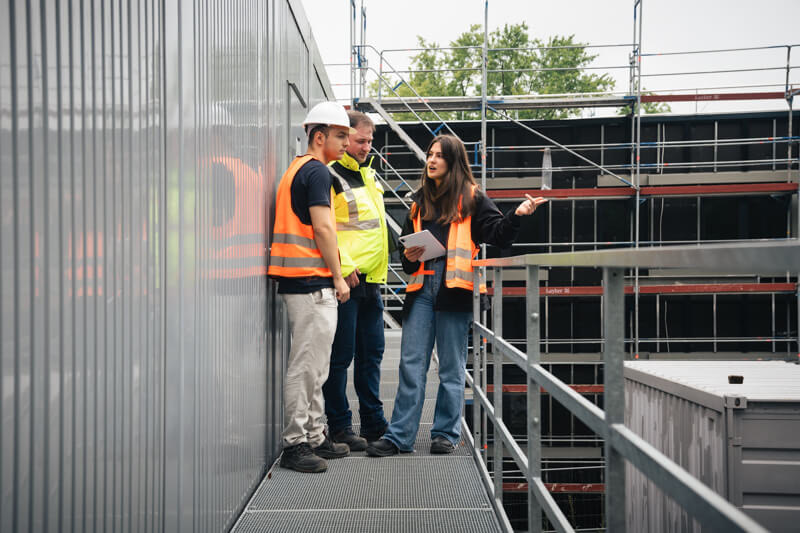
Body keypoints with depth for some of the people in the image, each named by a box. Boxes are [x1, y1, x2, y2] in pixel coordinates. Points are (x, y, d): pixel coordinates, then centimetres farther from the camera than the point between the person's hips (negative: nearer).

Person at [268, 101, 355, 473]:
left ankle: (314, 438, 22)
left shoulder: (297, 169, 21)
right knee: (306, 366, -6)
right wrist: (338, 276, -10)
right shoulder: (316, 170, -9)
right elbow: (322, 227, -16)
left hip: (300, 282, 10)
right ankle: (295, 444, -1)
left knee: (314, 368, 14)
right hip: (313, 281, -10)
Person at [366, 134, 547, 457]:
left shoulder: (471, 198, 6)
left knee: (451, 366, 4)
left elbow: (497, 234, -2)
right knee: (411, 364, 2)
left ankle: (446, 433, 15)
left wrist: (516, 216, -20)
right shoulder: (420, 200, 20)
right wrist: (408, 256, 4)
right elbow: (406, 241, 26)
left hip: (455, 287, -4)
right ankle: (399, 436, 7)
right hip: (421, 286, 4)